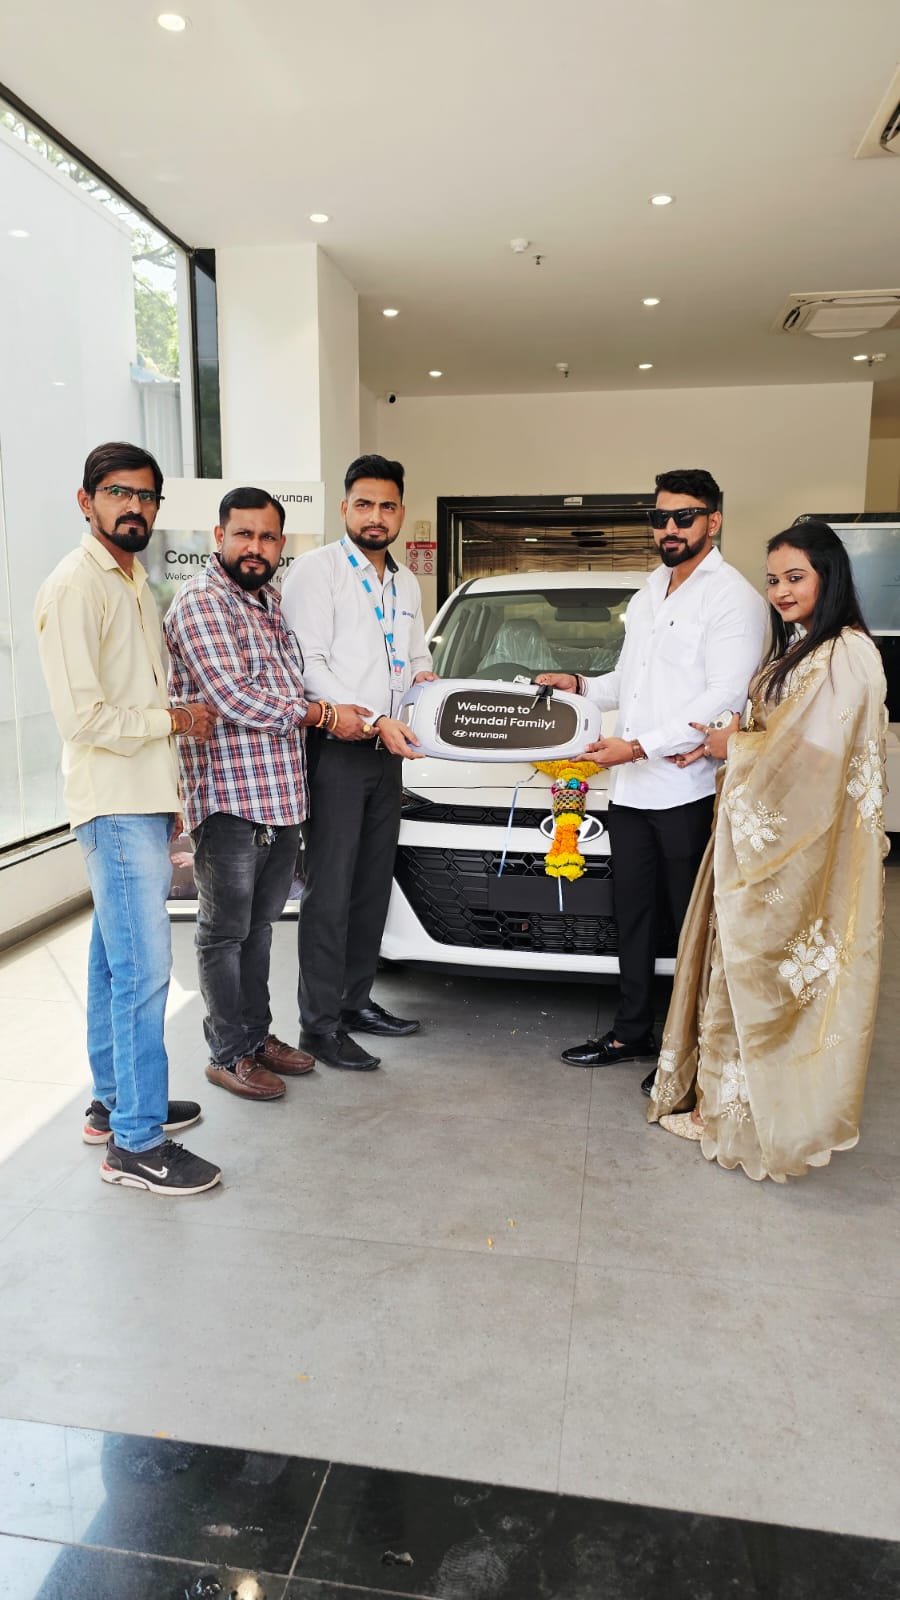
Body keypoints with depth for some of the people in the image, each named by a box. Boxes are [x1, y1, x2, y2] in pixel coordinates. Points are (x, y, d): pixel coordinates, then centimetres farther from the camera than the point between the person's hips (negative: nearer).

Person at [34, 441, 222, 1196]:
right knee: (144, 970, -7)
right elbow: (84, 717, -20)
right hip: (116, 804, -9)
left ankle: (113, 1101, 29)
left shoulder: (134, 582, 17)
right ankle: (136, 1143, 3)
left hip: (145, 802, 9)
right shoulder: (74, 587, -12)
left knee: (116, 960, 16)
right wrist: (177, 721, -9)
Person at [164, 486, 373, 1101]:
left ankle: (258, 1034, 31)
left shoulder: (274, 599, 16)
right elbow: (232, 698, -19)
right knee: (225, 933, 5)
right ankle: (229, 1054, 18)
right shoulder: (201, 602, -11)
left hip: (284, 794, 8)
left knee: (260, 926, 18)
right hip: (229, 796, -8)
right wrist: (324, 715, -12)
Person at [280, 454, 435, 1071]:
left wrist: (425, 678, 4)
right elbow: (309, 665, -16)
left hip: (388, 753, 8)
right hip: (336, 749, -7)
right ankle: (321, 1023, 4)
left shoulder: (406, 582, 17)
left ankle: (356, 999, 26)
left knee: (374, 883, 13)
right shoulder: (317, 570, -7)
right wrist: (373, 722, -21)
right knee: (331, 890, -5)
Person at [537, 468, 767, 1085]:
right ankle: (632, 1032, 30)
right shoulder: (649, 592, 18)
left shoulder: (733, 598, -9)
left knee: (692, 923, 4)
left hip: (688, 790, -8)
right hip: (630, 787, 8)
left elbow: (725, 698, -18)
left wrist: (639, 746, -22)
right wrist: (582, 685, 9)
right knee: (633, 915, 16)